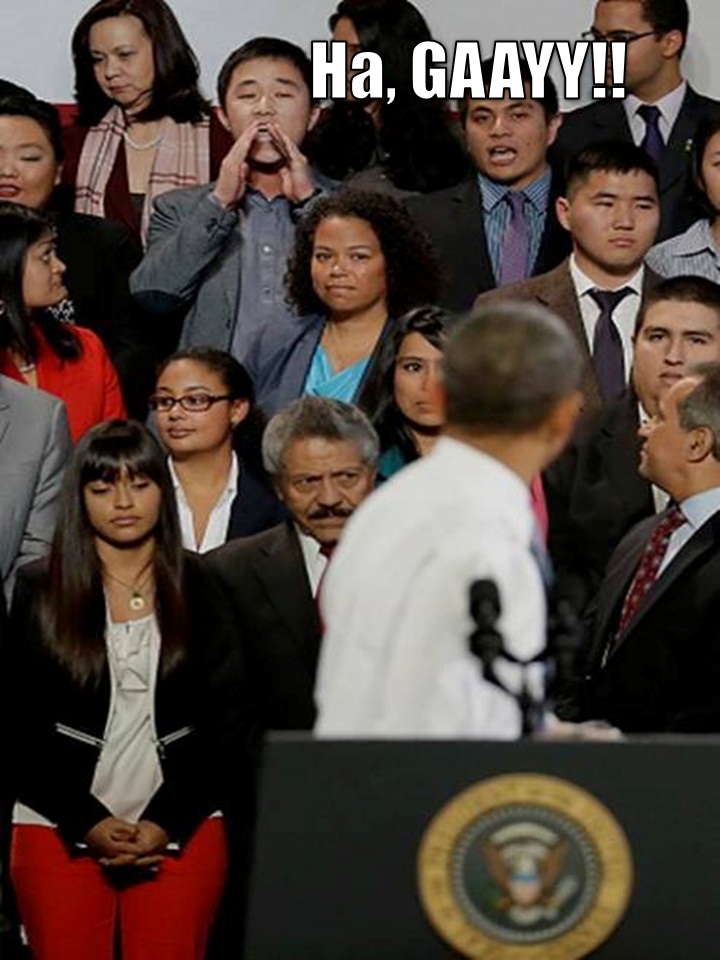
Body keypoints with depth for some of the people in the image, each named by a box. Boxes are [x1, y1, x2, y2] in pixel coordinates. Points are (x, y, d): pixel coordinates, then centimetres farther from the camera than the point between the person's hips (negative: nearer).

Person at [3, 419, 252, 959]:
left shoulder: (199, 590, 8)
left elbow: (230, 721, 4)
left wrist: (167, 822, -7)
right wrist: (88, 822, -8)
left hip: (181, 829, 0)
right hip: (59, 830, 0)